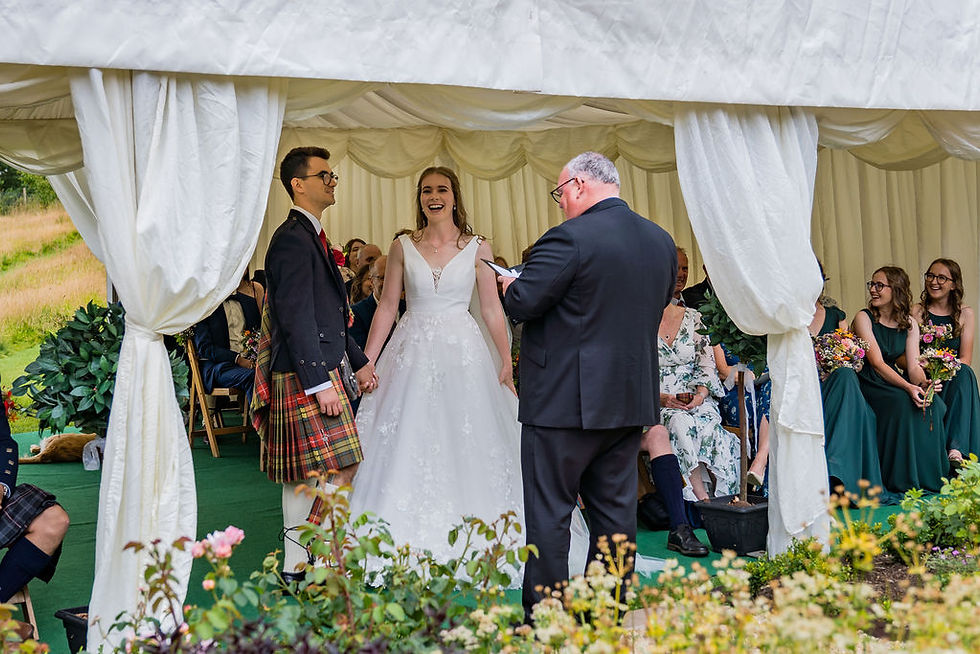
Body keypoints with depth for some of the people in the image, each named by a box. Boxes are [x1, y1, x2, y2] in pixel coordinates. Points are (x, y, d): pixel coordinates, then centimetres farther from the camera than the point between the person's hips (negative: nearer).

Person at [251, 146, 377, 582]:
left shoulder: (310, 236, 19)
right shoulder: (292, 239, -13)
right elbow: (296, 318, -20)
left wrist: (358, 361, 21)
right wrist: (321, 383, -22)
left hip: (319, 370, 10)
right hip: (306, 374, -10)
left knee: (303, 476, 13)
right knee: (341, 470, -9)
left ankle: (296, 567, 21)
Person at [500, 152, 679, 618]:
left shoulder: (570, 237, -16)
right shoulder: (662, 242, 7)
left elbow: (522, 304, -16)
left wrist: (509, 284, 6)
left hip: (565, 399, -7)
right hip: (632, 399, 7)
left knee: (549, 513, 3)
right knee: (615, 511, 14)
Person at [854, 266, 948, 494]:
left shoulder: (909, 324, 9)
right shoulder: (864, 318, -7)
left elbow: (914, 365, -1)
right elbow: (876, 363, -17)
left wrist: (924, 384, -25)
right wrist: (908, 387, -30)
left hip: (893, 380, 5)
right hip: (867, 383, -5)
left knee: (933, 404, -22)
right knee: (902, 402, -32)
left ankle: (928, 477, -9)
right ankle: (900, 480, -21)